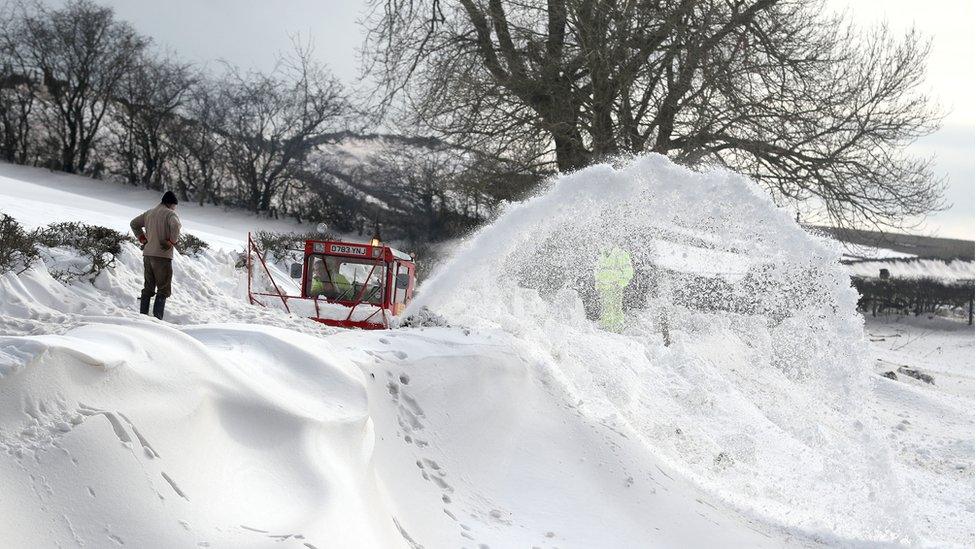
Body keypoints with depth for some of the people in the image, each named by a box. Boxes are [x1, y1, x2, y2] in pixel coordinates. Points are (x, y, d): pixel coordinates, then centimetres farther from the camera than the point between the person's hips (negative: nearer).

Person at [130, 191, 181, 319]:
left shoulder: (149, 213, 14)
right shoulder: (170, 213, -7)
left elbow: (134, 223, 22)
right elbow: (175, 226, -27)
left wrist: (142, 238, 18)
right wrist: (172, 241, -14)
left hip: (147, 255, 7)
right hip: (162, 256, -6)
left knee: (148, 288, 16)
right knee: (164, 289, 0)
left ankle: (143, 315, 16)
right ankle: (157, 317, -7)